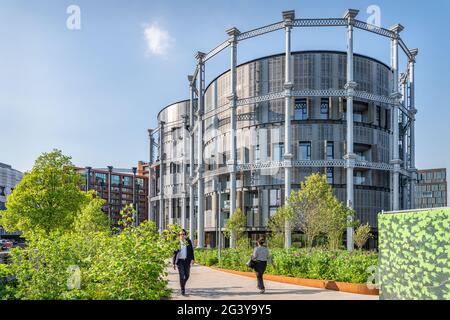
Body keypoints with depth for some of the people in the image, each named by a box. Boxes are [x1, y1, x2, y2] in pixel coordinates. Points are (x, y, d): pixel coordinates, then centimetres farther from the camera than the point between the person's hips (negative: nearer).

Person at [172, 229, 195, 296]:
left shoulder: (188, 241, 3)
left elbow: (191, 250, 5)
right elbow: (175, 253, 2)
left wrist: (192, 259, -8)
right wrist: (174, 263, 1)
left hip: (187, 260, 3)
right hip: (180, 261, -2)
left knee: (187, 275, 10)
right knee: (181, 275, -8)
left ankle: (183, 285, 38)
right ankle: (182, 290, -1)